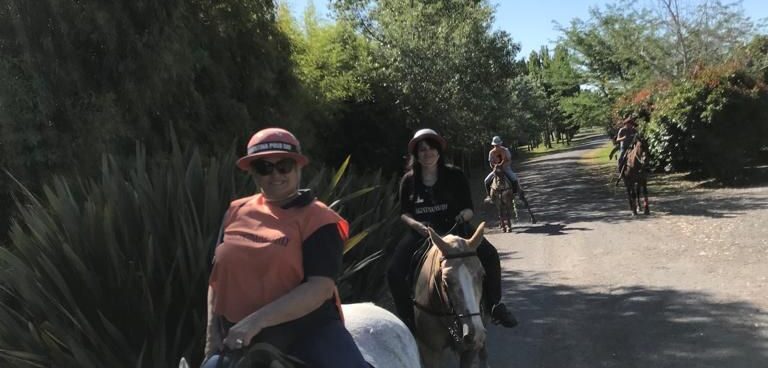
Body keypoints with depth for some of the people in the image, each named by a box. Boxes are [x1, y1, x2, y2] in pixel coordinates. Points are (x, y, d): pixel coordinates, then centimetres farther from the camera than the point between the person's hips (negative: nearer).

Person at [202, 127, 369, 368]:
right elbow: (217, 276, 17)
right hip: (239, 340, 5)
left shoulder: (317, 220, -7)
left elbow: (321, 287, -18)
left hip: (308, 332, -4)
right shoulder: (237, 213, 9)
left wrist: (256, 321, -24)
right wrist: (213, 334, 8)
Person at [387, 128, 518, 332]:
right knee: (394, 272, -20)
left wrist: (463, 215, -21)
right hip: (421, 233, 1)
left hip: (454, 229, 0)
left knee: (490, 256, -22)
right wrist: (416, 224, -14)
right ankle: (406, 316, 3)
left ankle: (495, 306, 0)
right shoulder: (408, 181, 2)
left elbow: (469, 209, 3)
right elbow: (404, 213, 8)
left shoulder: (455, 176, 0)